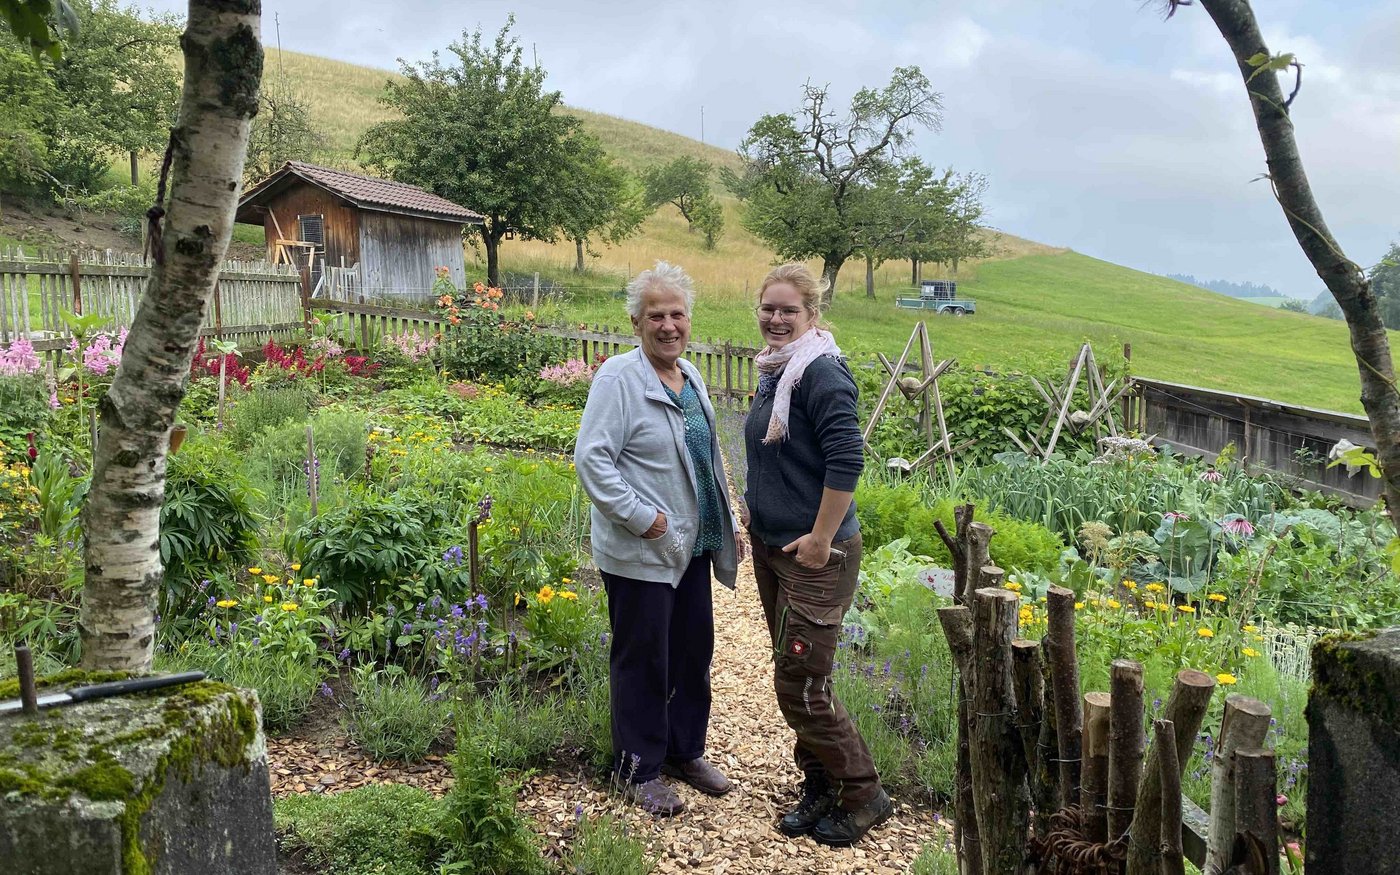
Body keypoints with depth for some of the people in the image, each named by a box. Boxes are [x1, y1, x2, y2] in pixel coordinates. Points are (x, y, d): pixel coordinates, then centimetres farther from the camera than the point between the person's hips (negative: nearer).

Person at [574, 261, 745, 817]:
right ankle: (641, 769, 22)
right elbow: (591, 458, -18)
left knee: (693, 651, 16)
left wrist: (729, 524, 17)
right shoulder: (619, 378, -13)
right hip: (639, 553, -8)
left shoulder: (690, 378, 12)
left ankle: (686, 751, 34)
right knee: (643, 660, 5)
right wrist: (642, 517, -21)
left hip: (692, 546, 8)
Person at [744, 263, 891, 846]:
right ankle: (819, 787, 33)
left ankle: (863, 797, 17)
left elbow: (846, 458, -24)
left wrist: (820, 539, -22)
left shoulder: (821, 372, -18)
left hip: (814, 555, -9)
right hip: (770, 546, 9)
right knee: (792, 674, 17)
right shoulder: (773, 372, 10)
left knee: (800, 684, -3)